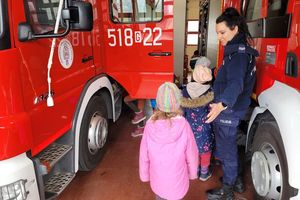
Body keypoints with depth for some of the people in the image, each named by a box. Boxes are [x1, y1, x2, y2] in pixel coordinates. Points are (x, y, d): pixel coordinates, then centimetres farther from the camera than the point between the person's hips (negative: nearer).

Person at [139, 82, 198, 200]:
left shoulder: (150, 125, -23)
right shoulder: (183, 126, -26)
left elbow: (144, 156, -11)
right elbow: (191, 156, -13)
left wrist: (144, 175, 7)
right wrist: (192, 174, 6)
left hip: (157, 180, 1)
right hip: (177, 181, -1)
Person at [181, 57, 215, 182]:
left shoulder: (186, 90, -11)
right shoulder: (211, 93, -18)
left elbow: (182, 108, -2)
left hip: (190, 126, 3)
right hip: (205, 128, -2)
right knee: (205, 149, 16)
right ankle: (204, 173, 32)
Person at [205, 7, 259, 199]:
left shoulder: (239, 53, -22)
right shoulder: (238, 49, 10)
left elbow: (236, 83, -38)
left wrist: (222, 104, -55)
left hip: (229, 111, -10)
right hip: (228, 108, 10)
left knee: (226, 149, 4)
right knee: (227, 146, 24)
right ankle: (232, 176, 44)